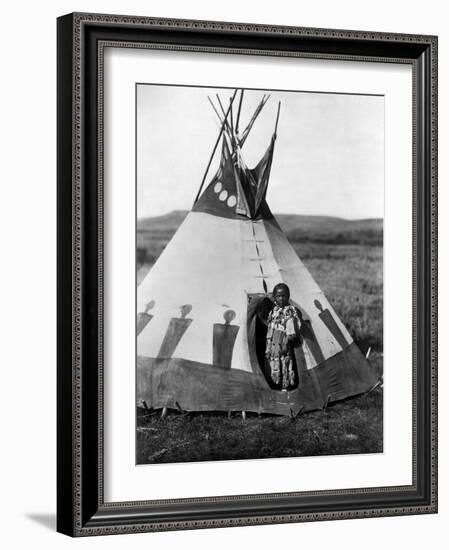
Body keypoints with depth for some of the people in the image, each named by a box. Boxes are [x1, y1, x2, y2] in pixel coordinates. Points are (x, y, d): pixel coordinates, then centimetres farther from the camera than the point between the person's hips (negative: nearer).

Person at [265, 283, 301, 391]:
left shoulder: (290, 310, -7)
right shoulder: (273, 311, 15)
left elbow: (291, 332, -13)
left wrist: (286, 344, -17)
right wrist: (268, 349, 20)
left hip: (284, 346, -7)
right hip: (274, 347, 7)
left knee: (286, 369, -6)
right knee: (275, 372, 8)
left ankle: (285, 388, -1)